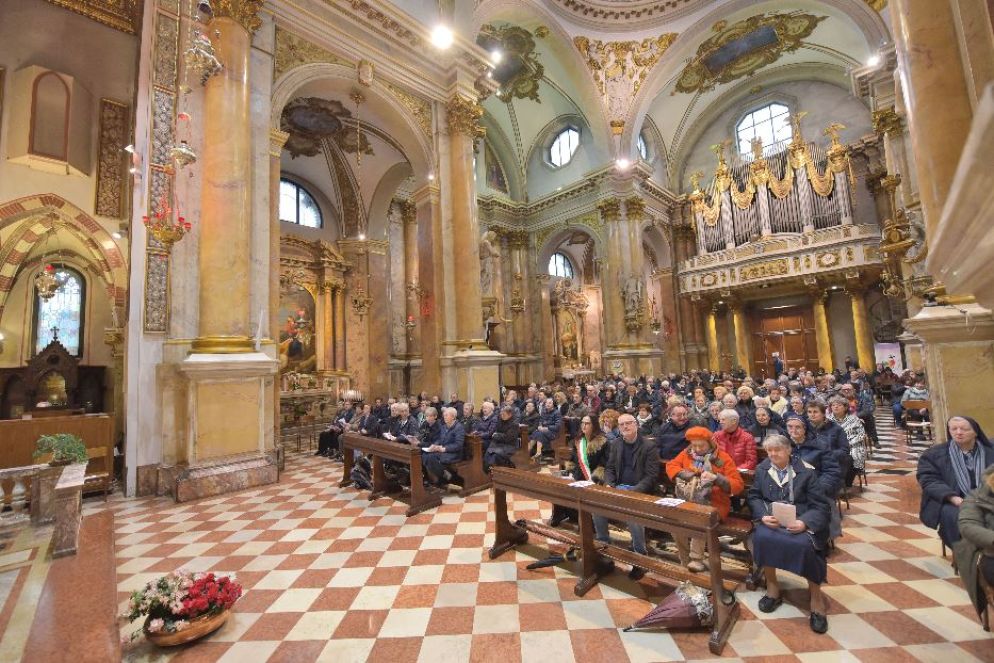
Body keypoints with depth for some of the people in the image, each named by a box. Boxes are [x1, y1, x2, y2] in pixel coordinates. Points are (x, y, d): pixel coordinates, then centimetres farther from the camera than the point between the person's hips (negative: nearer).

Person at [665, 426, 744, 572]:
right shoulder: (687, 453, 8)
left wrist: (716, 478, -24)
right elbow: (671, 465, 10)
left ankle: (697, 559, -15)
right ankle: (686, 561, -5)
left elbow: (738, 485, -7)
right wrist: (684, 474, -11)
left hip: (714, 504, -3)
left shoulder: (722, 458, -3)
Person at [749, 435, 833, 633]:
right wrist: (763, 516, -13)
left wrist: (804, 522, -23)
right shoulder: (762, 469, 7)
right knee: (761, 537, -29)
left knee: (804, 544, -33)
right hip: (772, 518, 2)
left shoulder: (806, 471, -3)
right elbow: (754, 496, 7)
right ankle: (772, 586, -4)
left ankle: (816, 595, -5)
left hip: (800, 520, -2)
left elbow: (820, 505, -5)